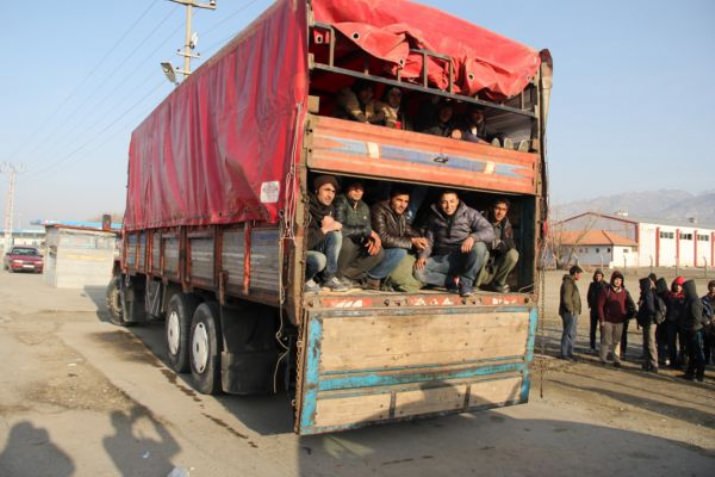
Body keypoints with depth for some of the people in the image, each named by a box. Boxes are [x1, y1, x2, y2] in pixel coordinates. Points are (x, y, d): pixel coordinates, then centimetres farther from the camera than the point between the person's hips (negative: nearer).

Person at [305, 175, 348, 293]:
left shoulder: (330, 209, -2)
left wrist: (332, 224, -15)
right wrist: (324, 229, -27)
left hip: (316, 249, 8)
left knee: (335, 233, -16)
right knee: (319, 259, -37)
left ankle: (329, 278, -9)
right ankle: (305, 280, -4)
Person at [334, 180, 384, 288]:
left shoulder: (364, 207, 9)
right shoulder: (341, 202, -13)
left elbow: (369, 230, 11)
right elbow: (340, 228, -26)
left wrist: (371, 239, -15)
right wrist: (368, 231, -20)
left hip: (355, 251, 7)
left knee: (379, 252, -12)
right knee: (347, 241, -36)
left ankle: (345, 275, -7)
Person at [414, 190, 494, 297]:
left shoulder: (470, 214, -3)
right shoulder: (434, 217, 6)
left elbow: (489, 232, -12)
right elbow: (429, 240, 7)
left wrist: (473, 237, -32)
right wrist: (423, 255, -14)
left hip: (465, 258, -1)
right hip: (444, 259, 2)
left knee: (479, 246, -34)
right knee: (419, 271, -24)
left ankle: (466, 282, -16)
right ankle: (453, 282, -11)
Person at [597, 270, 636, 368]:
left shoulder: (624, 292, 4)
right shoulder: (606, 291, -8)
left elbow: (630, 305, 13)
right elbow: (600, 306, -8)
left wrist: (628, 315, 2)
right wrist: (601, 319, -10)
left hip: (619, 321, 3)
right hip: (608, 320, -3)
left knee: (617, 341, 8)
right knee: (606, 340, 2)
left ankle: (616, 360, 14)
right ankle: (603, 358, 14)